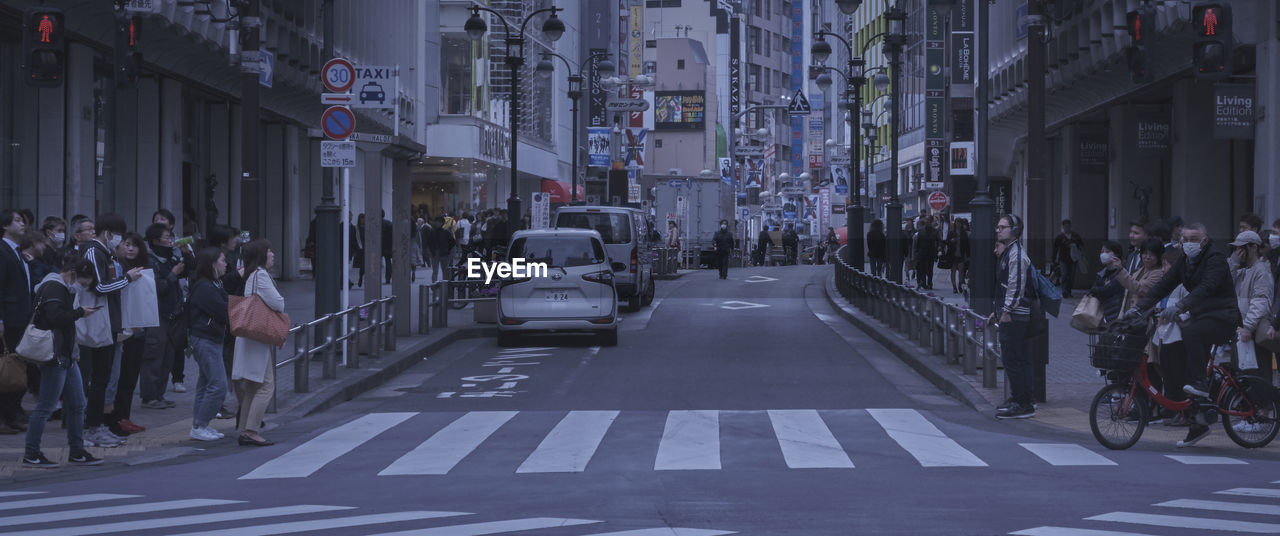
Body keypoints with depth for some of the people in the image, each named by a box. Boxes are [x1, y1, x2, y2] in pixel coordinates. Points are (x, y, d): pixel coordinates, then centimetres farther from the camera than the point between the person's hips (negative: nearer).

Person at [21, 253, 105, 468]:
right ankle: (31, 455, 0)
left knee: (76, 405, 11)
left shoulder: (62, 288, 18)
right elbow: (56, 316, -27)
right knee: (46, 407, -6)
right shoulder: (53, 288, -14)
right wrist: (80, 312, -16)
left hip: (65, 356, 11)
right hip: (54, 356, -11)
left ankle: (77, 452, 17)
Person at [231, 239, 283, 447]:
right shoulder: (260, 275, -13)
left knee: (251, 387, 12)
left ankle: (245, 431, 14)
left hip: (250, 336, 10)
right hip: (258, 338, -10)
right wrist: (279, 309, 3)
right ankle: (251, 431, -14)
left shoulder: (252, 275, 17)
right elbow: (277, 303, -19)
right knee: (266, 385, -10)